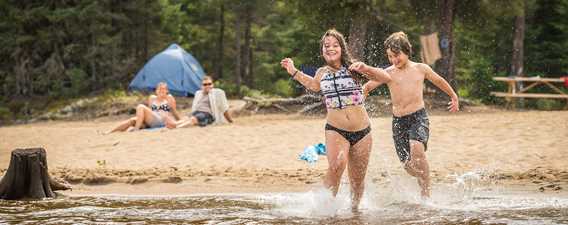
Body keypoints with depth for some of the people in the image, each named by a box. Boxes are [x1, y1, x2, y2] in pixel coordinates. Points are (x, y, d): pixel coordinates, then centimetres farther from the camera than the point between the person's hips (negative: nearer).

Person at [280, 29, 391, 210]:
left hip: (362, 132, 0)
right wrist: (294, 72, 29)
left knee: (357, 179, 7)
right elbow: (313, 85, 33)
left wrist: (366, 69, -20)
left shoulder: (353, 68, -1)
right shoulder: (322, 73, 8)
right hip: (335, 130, 0)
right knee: (337, 165, -29)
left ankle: (354, 208, 29)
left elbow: (386, 78, -5)